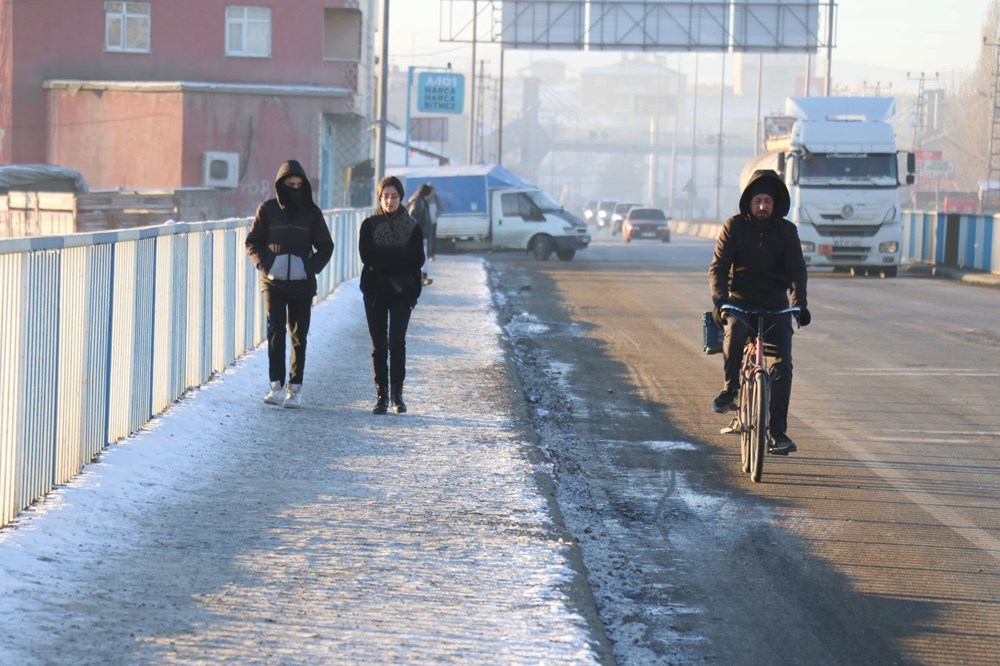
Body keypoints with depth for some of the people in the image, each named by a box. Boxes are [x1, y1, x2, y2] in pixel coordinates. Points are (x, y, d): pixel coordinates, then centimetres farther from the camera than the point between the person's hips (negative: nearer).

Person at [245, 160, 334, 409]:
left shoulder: (311, 213, 4)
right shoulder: (267, 210, 3)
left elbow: (325, 246, 9)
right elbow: (253, 242, 8)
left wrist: (312, 267, -7)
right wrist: (264, 264, -8)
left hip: (302, 284, 1)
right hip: (273, 283, -1)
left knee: (299, 336, 3)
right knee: (275, 332, -7)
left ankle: (295, 388, 6)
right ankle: (276, 386, -7)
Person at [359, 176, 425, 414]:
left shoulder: (412, 227, 5)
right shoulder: (369, 225, 5)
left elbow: (417, 260, -4)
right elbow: (367, 256, -6)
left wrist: (383, 259, -8)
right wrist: (399, 256, -9)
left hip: (401, 291, -1)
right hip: (375, 290, 1)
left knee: (397, 342, -10)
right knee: (379, 344, 2)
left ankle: (397, 393, -2)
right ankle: (381, 394, 7)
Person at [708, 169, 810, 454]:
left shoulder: (786, 230, 4)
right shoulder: (734, 226, 1)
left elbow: (796, 270, -3)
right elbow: (718, 266, -6)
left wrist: (800, 303, -21)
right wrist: (719, 299, -23)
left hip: (776, 306, 2)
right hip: (740, 302, -1)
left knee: (782, 363, -14)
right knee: (735, 332, -35)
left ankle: (777, 431, -11)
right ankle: (730, 388, -11)